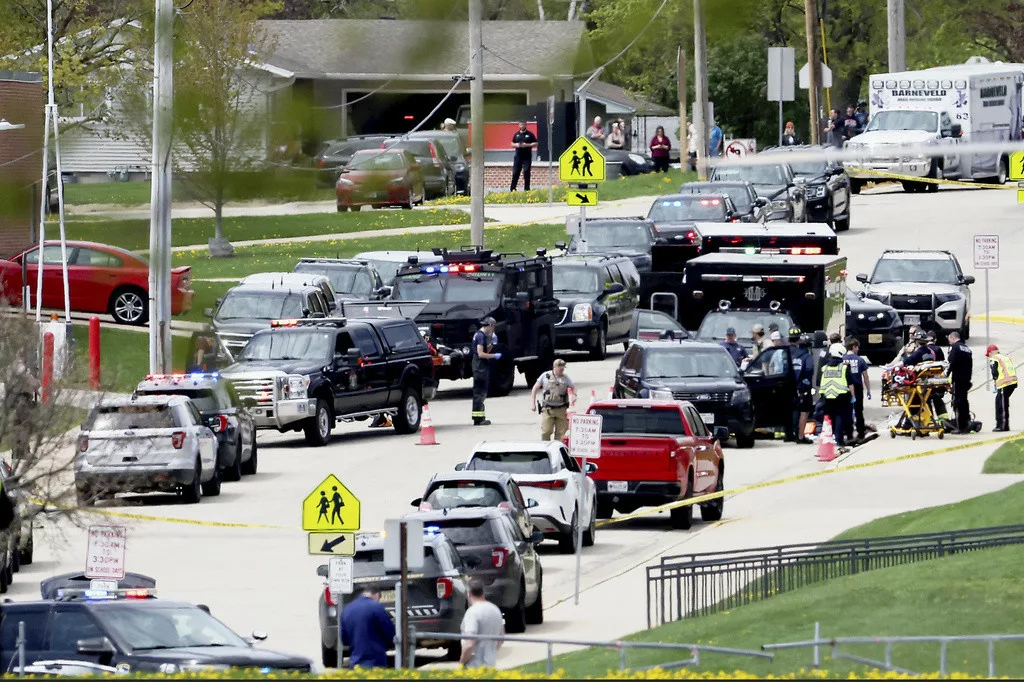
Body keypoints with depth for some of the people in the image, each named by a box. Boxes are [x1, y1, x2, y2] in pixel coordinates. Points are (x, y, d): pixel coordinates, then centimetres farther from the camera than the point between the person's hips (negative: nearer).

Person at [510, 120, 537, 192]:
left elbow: (535, 143, 0)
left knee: (526, 172, -4)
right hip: (518, 156, 3)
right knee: (515, 172, 1)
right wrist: (516, 145, -5)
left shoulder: (530, 134, 1)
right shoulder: (516, 134, 11)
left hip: (527, 156, -3)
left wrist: (527, 145, -14)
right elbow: (512, 143, 18)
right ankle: (512, 189, 5)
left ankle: (527, 189, 3)